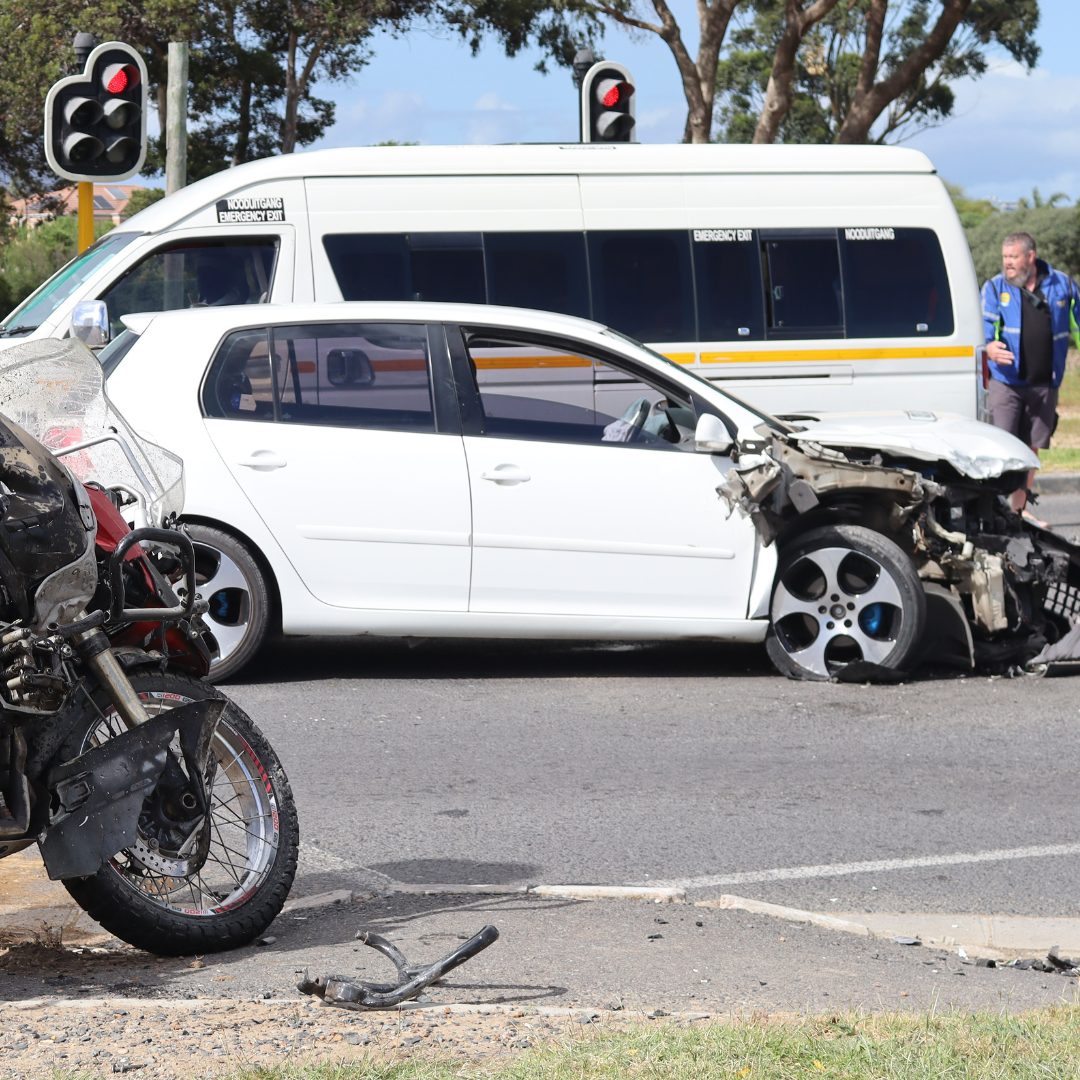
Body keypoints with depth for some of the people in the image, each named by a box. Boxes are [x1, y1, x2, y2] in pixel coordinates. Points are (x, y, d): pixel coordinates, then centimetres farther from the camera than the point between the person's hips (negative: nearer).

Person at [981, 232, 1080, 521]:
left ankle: (1019, 508, 23)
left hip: (1045, 385, 3)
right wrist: (989, 347, -29)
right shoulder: (995, 288, 2)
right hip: (1005, 382, -2)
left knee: (1032, 447, 10)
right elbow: (984, 327, -7)